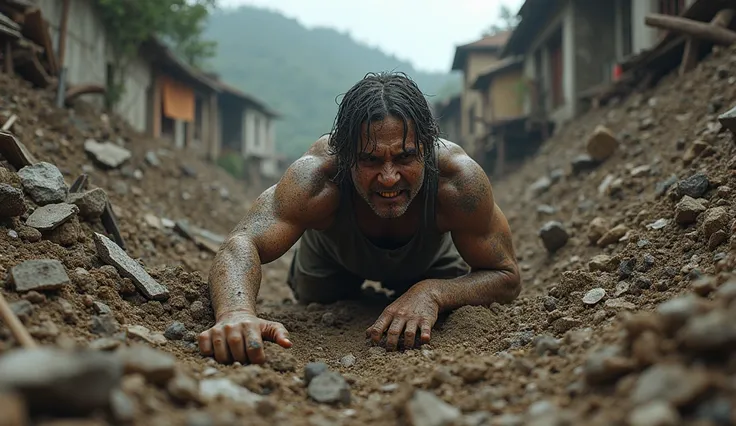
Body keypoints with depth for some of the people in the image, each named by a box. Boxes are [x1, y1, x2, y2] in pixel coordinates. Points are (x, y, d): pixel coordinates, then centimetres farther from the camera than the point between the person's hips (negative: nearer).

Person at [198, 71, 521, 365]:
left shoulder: (459, 180, -44)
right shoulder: (318, 176, -46)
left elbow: (507, 277, -33)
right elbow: (243, 243, -54)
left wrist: (432, 292, -51)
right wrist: (237, 312, -77)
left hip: (430, 258, 1)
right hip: (333, 254, 0)